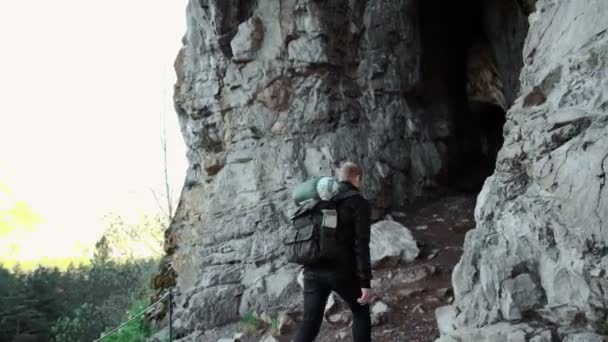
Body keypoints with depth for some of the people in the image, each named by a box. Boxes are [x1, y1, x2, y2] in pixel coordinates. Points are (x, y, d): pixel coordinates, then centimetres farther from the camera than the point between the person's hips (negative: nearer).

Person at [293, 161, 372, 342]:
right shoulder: (359, 203, -3)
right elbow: (361, 245, -12)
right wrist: (365, 282, -12)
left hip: (313, 271, 5)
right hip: (341, 272, -4)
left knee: (310, 323, 6)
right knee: (361, 312, 19)